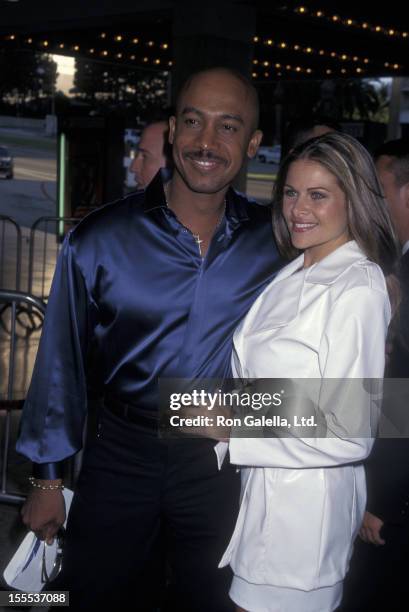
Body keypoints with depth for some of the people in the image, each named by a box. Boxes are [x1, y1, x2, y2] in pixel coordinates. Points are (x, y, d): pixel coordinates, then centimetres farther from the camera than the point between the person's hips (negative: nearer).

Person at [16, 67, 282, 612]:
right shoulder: (98, 241, -9)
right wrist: (47, 477, 3)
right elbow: (63, 360, -1)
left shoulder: (276, 241, -5)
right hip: (121, 457, -1)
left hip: (223, 464, 1)